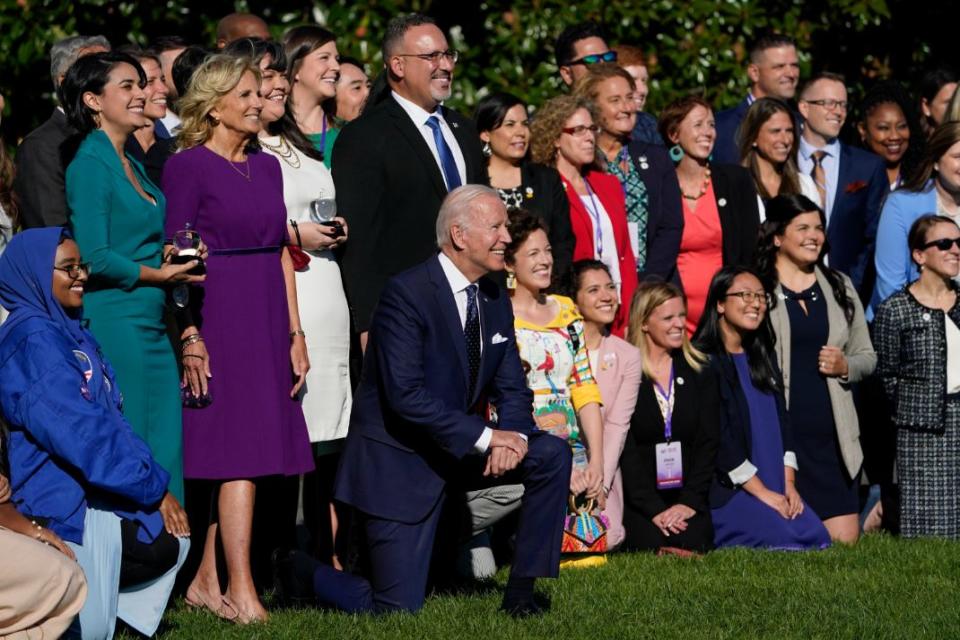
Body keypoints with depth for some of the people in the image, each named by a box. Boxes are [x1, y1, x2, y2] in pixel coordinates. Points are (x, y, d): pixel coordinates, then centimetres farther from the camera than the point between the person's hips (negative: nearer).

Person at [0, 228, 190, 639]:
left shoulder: (70, 334, 16)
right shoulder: (33, 338, -16)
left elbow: (111, 419, 14)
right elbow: (80, 432, -22)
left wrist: (151, 479, 0)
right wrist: (154, 487, -16)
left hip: (93, 496, 10)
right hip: (65, 507, -10)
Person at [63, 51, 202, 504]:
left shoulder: (132, 165, 18)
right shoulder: (89, 166, -9)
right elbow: (94, 259, -16)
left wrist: (172, 255, 6)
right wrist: (159, 274, -7)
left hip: (151, 326, 9)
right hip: (113, 324, -9)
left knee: (165, 454, 5)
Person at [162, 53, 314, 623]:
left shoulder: (267, 166, 14)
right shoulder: (187, 167, -5)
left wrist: (295, 333, 12)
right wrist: (189, 337, -16)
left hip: (266, 322, 6)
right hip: (216, 318, -6)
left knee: (229, 456, 6)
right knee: (241, 453, -11)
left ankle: (207, 581, 12)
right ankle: (241, 592, -11)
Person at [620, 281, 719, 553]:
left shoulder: (699, 373, 12)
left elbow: (708, 443, 6)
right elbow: (626, 449, -7)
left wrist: (691, 501, -9)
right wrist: (654, 509, -16)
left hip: (687, 493, 3)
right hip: (638, 499, -3)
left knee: (693, 545, -23)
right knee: (655, 544, -27)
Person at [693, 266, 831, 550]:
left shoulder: (763, 357, 17)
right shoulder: (704, 360, -8)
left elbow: (782, 421, 14)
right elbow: (716, 436, -13)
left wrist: (788, 484, 0)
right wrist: (761, 492, -14)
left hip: (774, 488, 8)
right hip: (725, 491, -8)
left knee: (818, 537, -11)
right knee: (787, 538, -24)